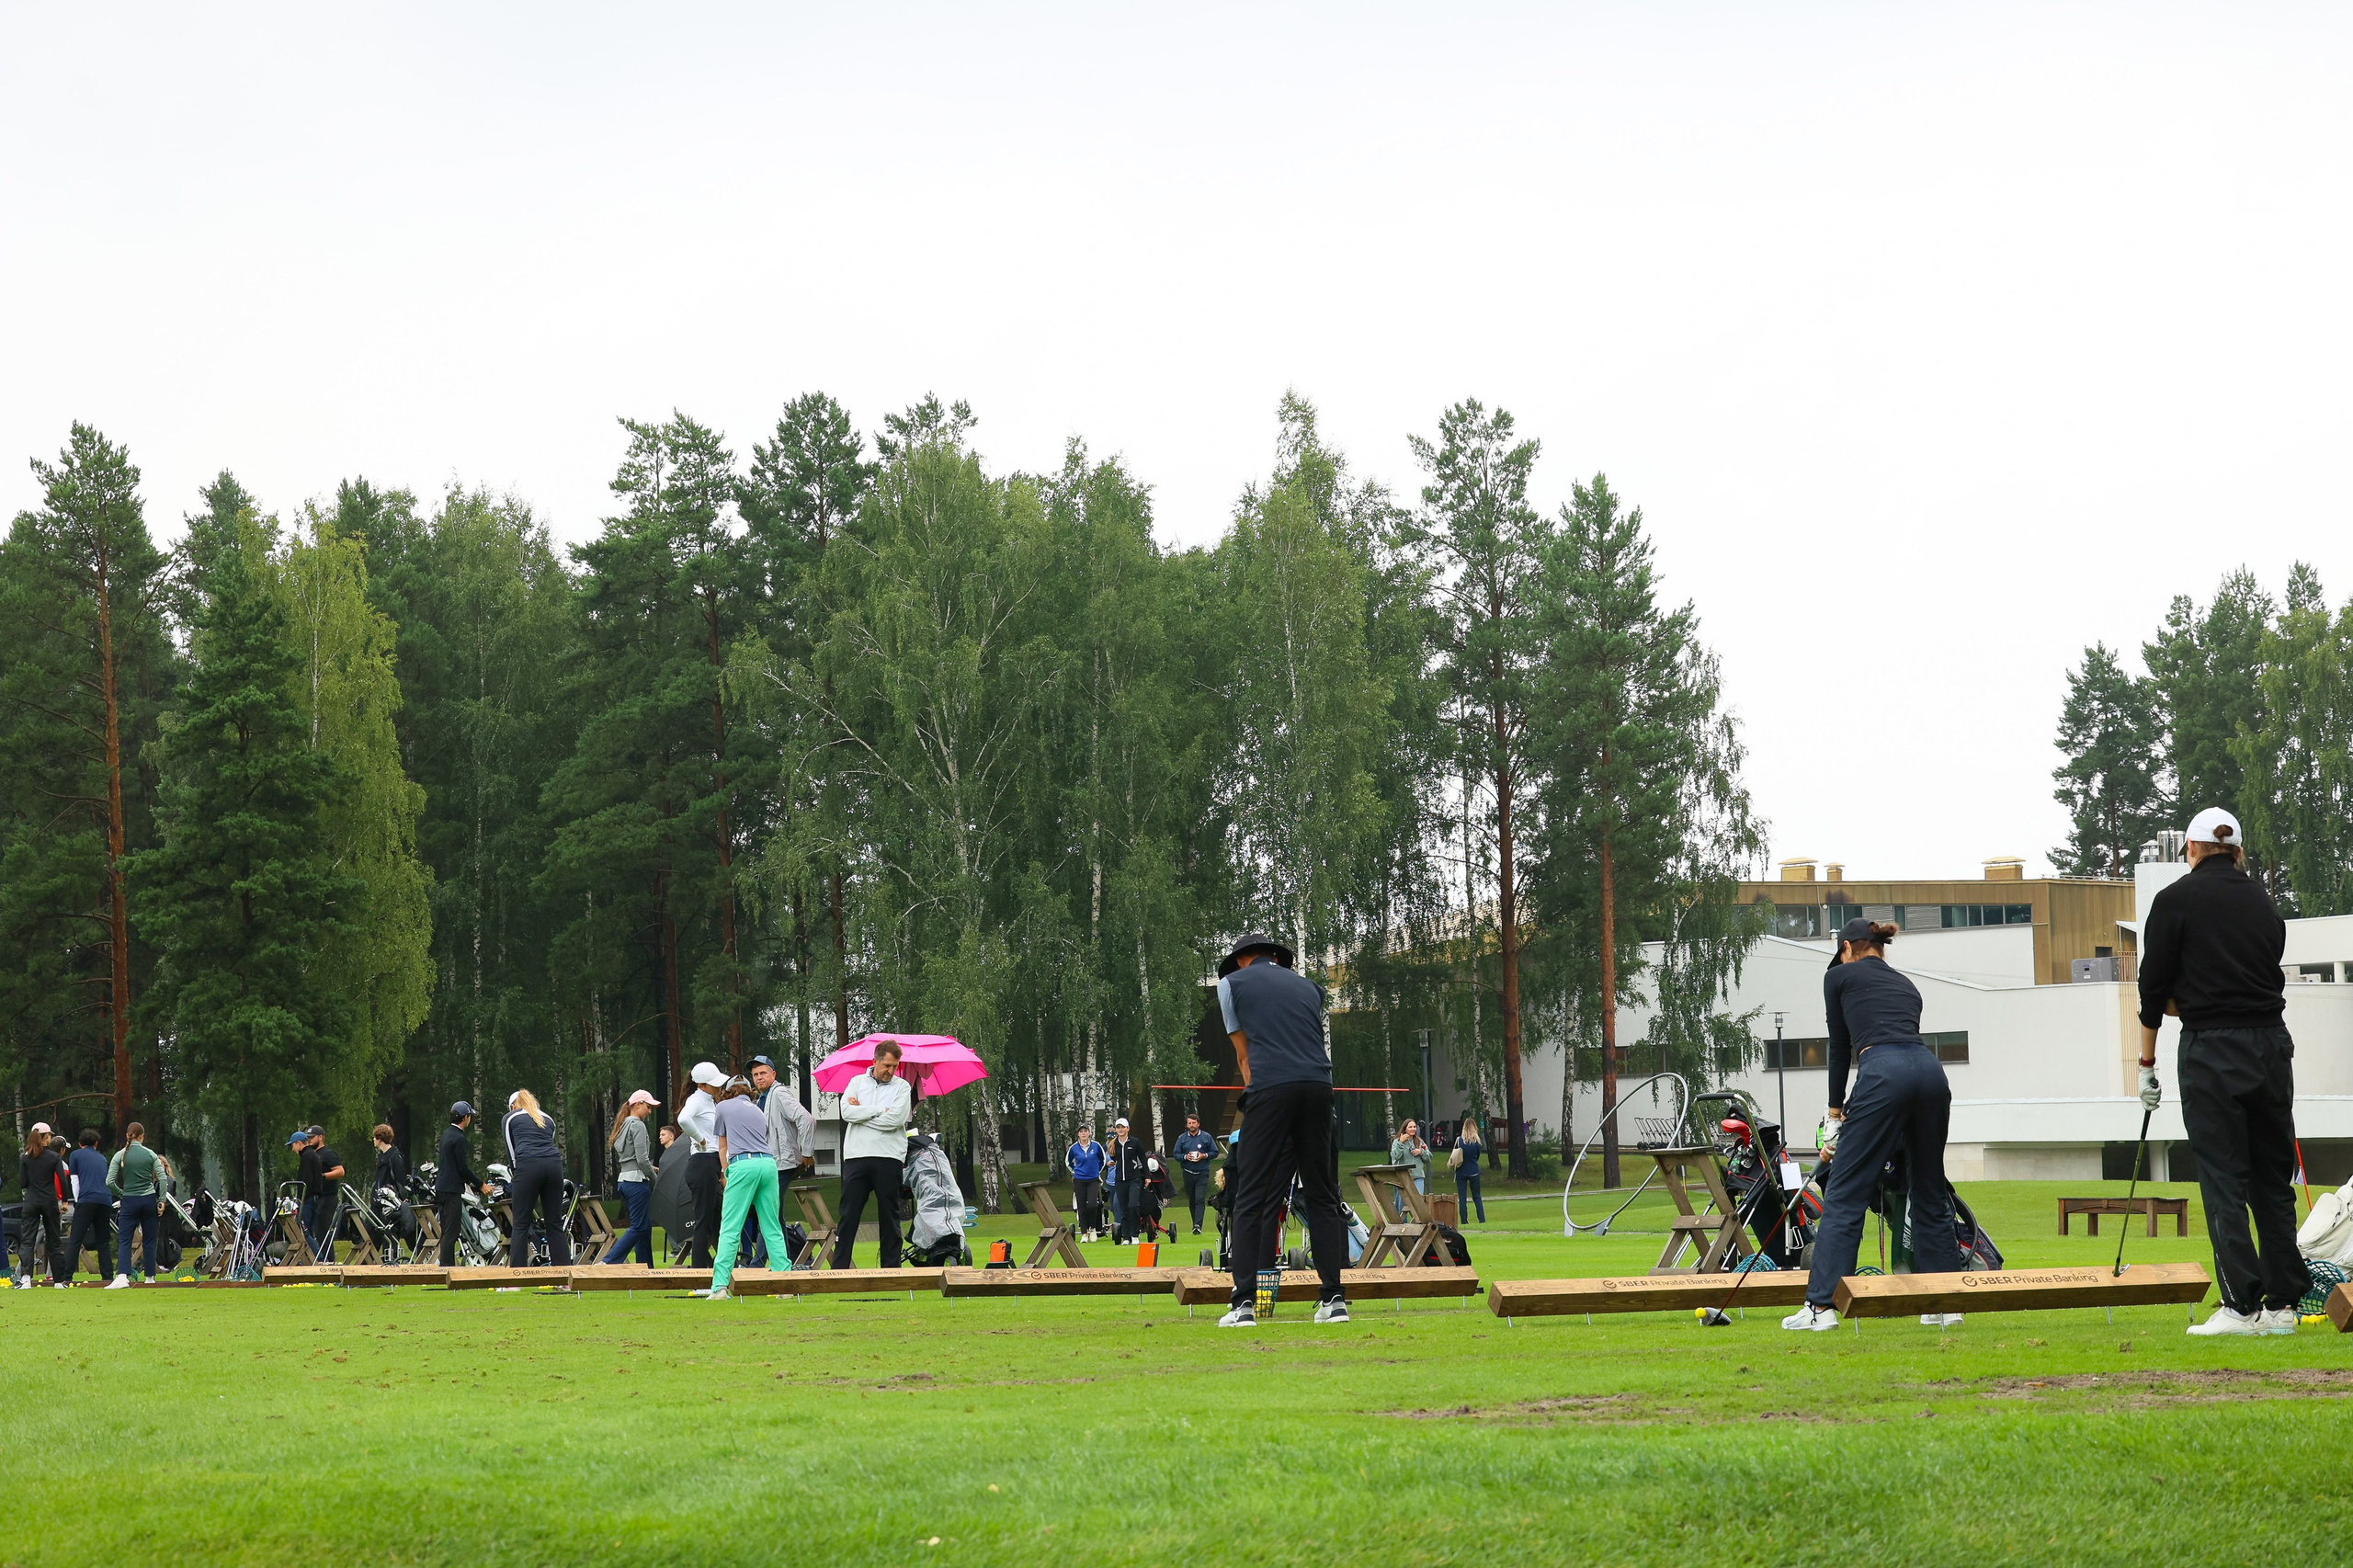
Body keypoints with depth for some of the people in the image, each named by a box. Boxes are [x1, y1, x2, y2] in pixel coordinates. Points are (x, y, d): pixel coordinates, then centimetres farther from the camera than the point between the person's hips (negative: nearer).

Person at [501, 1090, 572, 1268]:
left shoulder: (510, 1118, 19)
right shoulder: (548, 1119, 29)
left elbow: (511, 1153, 17)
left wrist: (515, 1177, 29)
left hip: (528, 1166, -4)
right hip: (554, 1164, 4)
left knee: (521, 1225, 0)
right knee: (555, 1224, 8)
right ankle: (565, 1271, 5)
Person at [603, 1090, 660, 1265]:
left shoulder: (623, 1126, 19)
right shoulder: (637, 1125, -8)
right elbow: (642, 1159, -15)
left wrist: (649, 1169, 15)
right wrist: (655, 1179, -3)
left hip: (623, 1180, 10)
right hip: (637, 1180, -10)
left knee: (645, 1226, 12)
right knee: (638, 1227, -9)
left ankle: (646, 1269, 11)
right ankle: (608, 1262, -17)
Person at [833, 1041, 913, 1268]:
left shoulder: (902, 1087, 6)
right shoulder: (857, 1082, 12)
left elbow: (895, 1119, -11)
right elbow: (846, 1112, -4)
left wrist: (861, 1112, -4)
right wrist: (880, 1110, -8)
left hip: (888, 1158, -1)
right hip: (856, 1156, 1)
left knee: (889, 1215, 5)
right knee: (848, 1214, 0)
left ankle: (891, 1267, 11)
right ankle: (839, 1268, 1)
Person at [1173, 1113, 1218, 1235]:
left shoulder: (1206, 1137, 2)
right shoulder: (1182, 1138, 7)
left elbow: (1215, 1153, 5)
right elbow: (1176, 1155, 8)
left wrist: (1204, 1155, -12)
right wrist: (1185, 1157, -11)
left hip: (1202, 1174, -3)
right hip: (1188, 1174, 3)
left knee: (1200, 1199, -14)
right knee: (1191, 1201, 9)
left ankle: (1198, 1226, -22)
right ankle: (1195, 1224, 18)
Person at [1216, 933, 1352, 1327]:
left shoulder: (1231, 983, 16)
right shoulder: (1308, 986, 25)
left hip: (1271, 1088, -4)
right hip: (1319, 1085, 4)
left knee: (1254, 1198, -3)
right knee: (1322, 1195, 9)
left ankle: (1245, 1303, -9)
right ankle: (1334, 1299, 5)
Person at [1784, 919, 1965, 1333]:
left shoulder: (1839, 976, 17)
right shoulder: (1906, 984, 31)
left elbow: (1840, 1047, 17)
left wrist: (1836, 1112, 25)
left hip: (1884, 1073, -6)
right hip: (1930, 1070, 6)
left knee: (1845, 1194, -4)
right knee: (1931, 1193, 16)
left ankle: (1822, 1305, -8)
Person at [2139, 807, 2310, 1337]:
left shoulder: (2177, 899, -1)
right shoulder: (2263, 901, 14)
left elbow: (2155, 987, -1)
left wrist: (2147, 1063, 9)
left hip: (2211, 1049, -5)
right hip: (2272, 1044, 5)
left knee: (2223, 1178, -4)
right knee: (2274, 1178, 9)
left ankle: (2242, 1305, -9)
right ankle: (2282, 1303, 9)